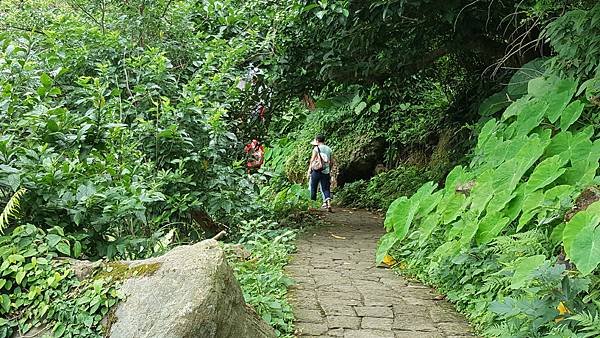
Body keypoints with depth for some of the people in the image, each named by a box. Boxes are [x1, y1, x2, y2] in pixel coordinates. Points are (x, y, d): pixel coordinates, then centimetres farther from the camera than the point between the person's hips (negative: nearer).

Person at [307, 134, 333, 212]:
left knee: (313, 188, 9)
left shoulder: (316, 148, -4)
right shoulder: (329, 149, 8)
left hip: (316, 171, -3)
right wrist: (329, 170, 23)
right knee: (326, 189, 5)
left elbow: (312, 160, -5)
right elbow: (331, 162, 11)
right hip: (326, 172, 3)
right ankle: (328, 202, -14)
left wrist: (309, 171, 2)